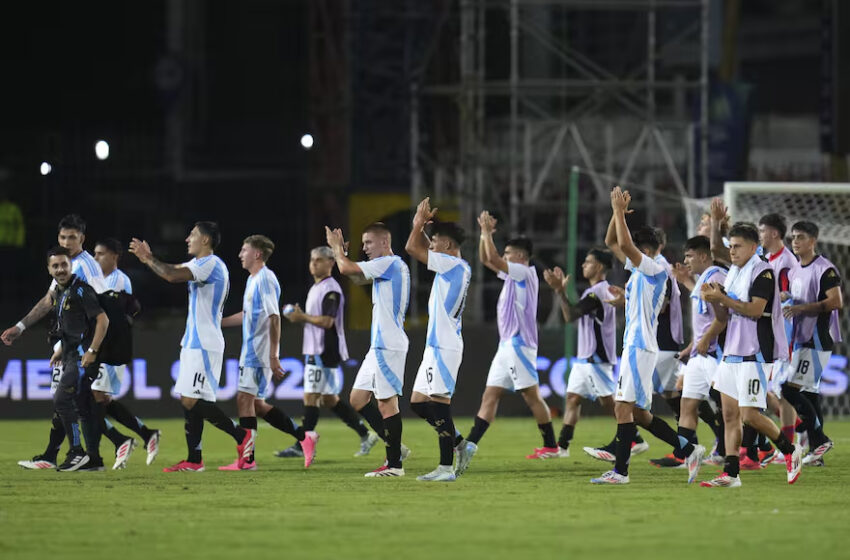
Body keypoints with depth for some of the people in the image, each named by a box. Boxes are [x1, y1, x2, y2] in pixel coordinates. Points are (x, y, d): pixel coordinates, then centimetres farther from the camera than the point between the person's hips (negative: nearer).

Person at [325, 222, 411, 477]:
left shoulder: (390, 263, -13)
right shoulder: (387, 267, 18)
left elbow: (346, 269, -18)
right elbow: (356, 276, 29)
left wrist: (337, 248, 2)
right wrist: (340, 249, 17)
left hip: (388, 345, -10)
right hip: (379, 345, 10)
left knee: (387, 401, -7)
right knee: (358, 399, 11)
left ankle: (394, 464, -3)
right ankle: (395, 448, 15)